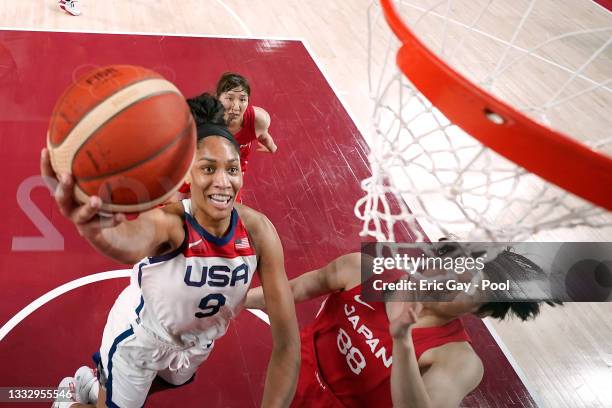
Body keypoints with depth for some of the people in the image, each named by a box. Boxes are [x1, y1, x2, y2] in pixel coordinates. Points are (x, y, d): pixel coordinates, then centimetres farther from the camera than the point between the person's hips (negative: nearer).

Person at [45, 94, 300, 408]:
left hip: (198, 342, 5)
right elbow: (131, 245, -63)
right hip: (139, 336, -5)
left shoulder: (258, 230, -27)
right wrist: (93, 227, -85)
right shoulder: (168, 219, -36)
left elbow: (287, 341, -25)